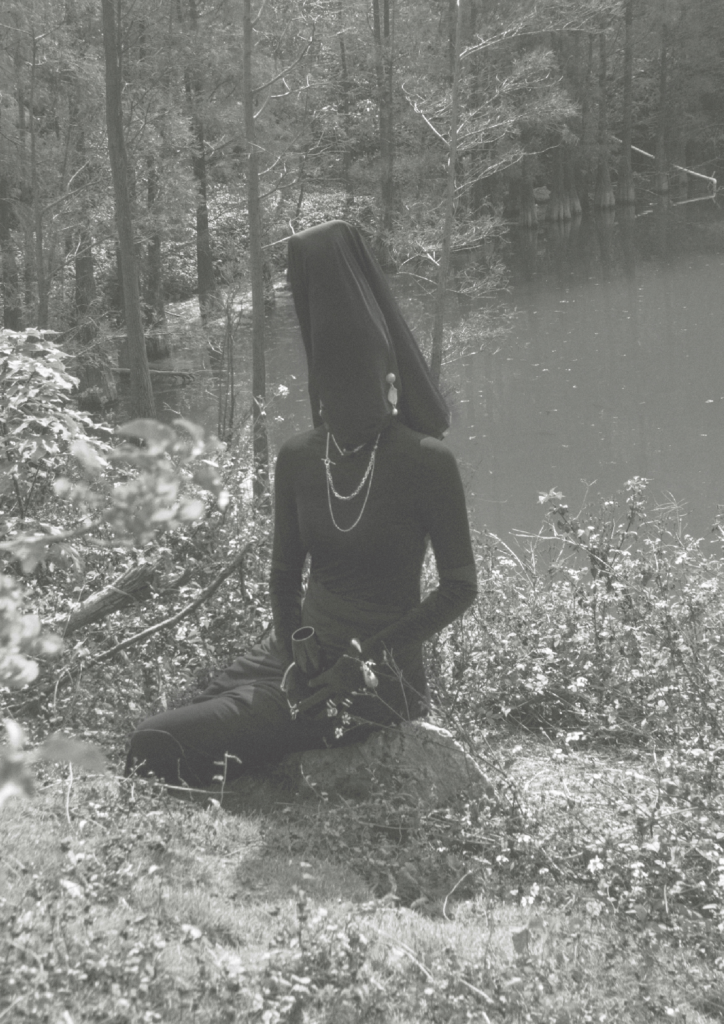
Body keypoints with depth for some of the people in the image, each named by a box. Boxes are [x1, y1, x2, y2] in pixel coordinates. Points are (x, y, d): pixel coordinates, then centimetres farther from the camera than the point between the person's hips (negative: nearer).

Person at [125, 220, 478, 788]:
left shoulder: (426, 462, -10)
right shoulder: (298, 458, 4)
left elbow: (461, 586, -6)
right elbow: (286, 576, 11)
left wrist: (362, 663, -12)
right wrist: (296, 658, -8)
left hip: (379, 682, -5)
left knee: (161, 747, -20)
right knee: (154, 739, -16)